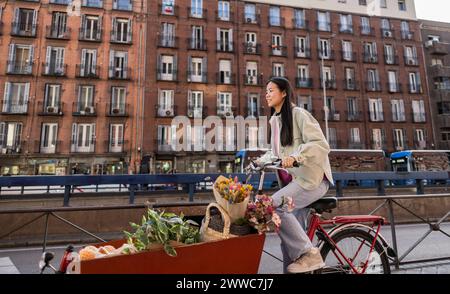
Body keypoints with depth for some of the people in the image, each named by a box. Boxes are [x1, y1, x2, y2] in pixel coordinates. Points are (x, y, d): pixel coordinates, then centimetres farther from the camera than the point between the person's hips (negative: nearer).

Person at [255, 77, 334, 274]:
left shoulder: (298, 114, -7)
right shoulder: (274, 120, 17)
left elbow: (320, 144, -16)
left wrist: (295, 156, -30)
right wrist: (262, 160, 5)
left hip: (311, 179, -8)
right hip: (292, 181, 8)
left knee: (274, 204, -27)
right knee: (290, 240, 6)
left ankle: (310, 254, -13)